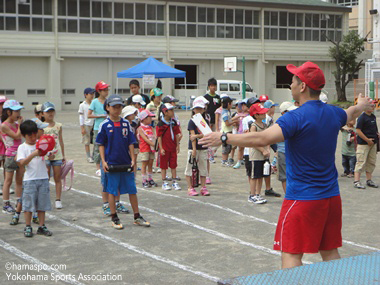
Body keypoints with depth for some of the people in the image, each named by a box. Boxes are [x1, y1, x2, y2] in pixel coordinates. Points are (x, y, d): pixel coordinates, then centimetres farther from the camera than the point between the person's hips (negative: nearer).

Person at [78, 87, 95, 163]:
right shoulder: (82, 105, -3)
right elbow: (81, 117, -2)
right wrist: (82, 128, -7)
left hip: (94, 124, 3)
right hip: (86, 125, -3)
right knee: (87, 142, 2)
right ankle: (89, 156, 10)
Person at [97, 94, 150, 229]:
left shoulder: (126, 123, 4)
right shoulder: (104, 125, -4)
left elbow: (130, 143, 7)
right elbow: (101, 145, 0)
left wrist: (132, 159, 0)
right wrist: (103, 161, -8)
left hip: (126, 163, 3)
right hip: (111, 164, -3)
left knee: (132, 190, 8)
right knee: (112, 191, 5)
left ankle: (137, 217, 18)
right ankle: (114, 218, 16)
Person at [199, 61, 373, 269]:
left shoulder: (296, 117, -18)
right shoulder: (333, 113, 6)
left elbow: (262, 139, -29)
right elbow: (351, 114, 31)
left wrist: (224, 138, -25)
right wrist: (362, 105, 54)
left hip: (302, 199, -7)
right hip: (331, 197, 7)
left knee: (291, 254, -2)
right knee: (330, 252, 16)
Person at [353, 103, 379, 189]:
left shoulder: (373, 117, 12)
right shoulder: (362, 117, -13)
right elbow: (358, 130, -18)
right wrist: (367, 140, -18)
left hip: (373, 143, 8)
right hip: (363, 144, -8)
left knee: (371, 162, 12)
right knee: (361, 162, -9)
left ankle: (369, 180, 21)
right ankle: (356, 181, -7)